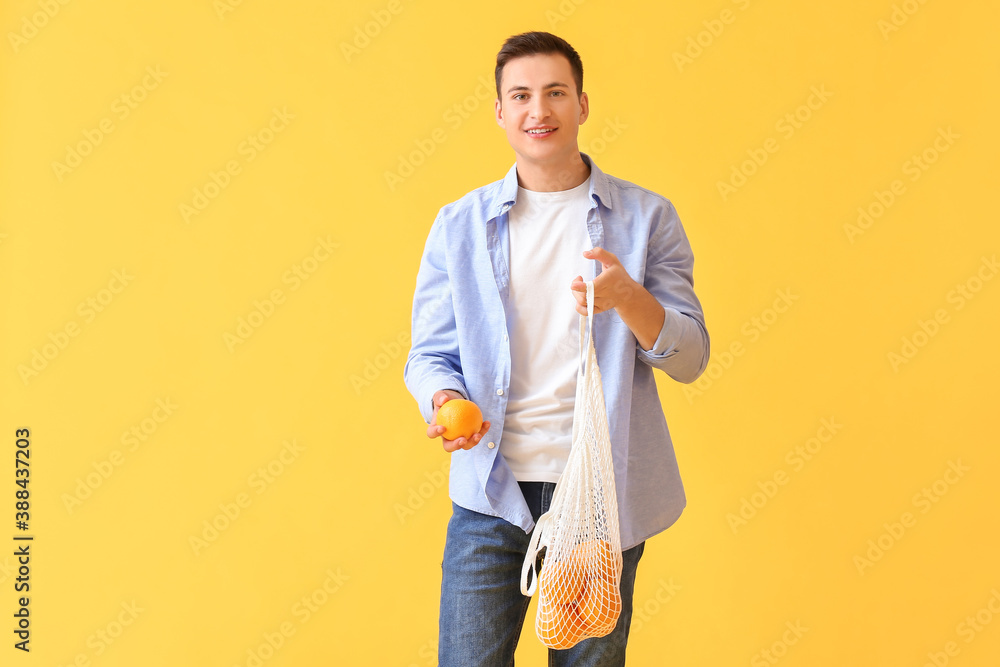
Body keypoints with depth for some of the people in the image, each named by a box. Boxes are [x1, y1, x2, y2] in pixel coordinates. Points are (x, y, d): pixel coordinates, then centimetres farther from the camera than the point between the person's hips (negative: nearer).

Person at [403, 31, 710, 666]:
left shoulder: (646, 218, 3)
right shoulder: (459, 225, 6)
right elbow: (430, 351, 6)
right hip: (491, 491, 0)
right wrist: (444, 399, -17)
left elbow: (690, 357, -1)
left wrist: (628, 298, -20)